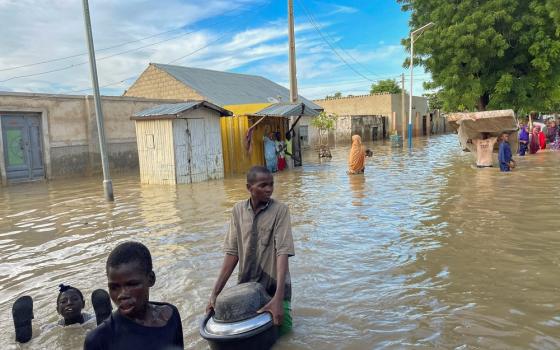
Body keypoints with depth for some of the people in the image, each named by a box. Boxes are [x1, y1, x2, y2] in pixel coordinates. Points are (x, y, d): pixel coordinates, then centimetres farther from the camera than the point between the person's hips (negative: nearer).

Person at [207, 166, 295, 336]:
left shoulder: (280, 210, -14)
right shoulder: (238, 210, -3)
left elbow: (283, 253, -21)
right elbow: (232, 252, -2)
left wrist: (278, 298, -30)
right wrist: (215, 292, -7)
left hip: (274, 286, -3)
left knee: (281, 329, -3)